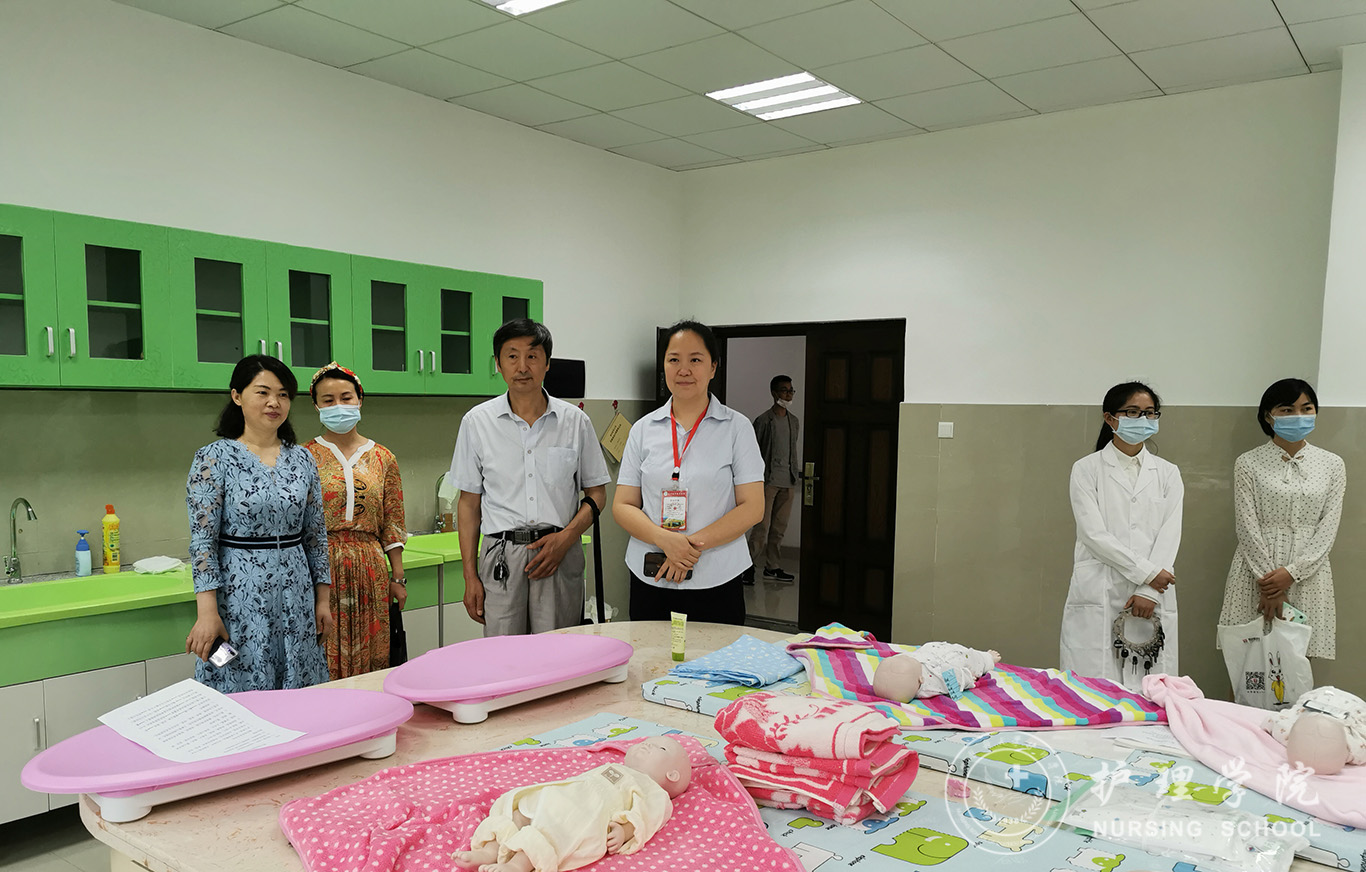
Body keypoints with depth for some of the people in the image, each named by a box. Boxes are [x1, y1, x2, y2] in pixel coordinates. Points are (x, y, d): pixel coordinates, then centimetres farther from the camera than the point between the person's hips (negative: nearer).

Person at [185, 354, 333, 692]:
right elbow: (202, 540, -9)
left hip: (296, 597, 4)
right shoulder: (214, 458, -5)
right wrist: (208, 613, -15)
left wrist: (322, 600, 9)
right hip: (240, 597, -4)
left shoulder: (302, 459, 7)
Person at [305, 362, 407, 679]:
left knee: (371, 659, 6)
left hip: (370, 570, 2)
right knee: (325, 664, -1)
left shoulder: (382, 458, 9)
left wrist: (398, 578, 7)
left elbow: (393, 524, 10)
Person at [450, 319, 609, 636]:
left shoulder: (575, 421, 5)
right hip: (501, 556, 0)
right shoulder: (477, 421, 5)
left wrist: (566, 537, -7)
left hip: (560, 554, 0)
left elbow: (596, 493, 10)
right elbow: (469, 503, 8)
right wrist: (470, 576, 4)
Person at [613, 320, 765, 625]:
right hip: (649, 578, 2)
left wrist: (695, 543, -16)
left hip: (717, 581, -2)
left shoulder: (736, 427, 0)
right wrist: (665, 539, -14)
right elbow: (622, 506, 4)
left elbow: (752, 508, -4)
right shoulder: (643, 429, 7)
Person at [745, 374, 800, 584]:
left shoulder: (794, 421, 14)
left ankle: (772, 567, 17)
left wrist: (797, 474, 19)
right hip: (768, 480, -6)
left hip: (788, 482, 6)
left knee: (780, 527, 9)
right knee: (762, 526, -9)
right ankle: (749, 565, -1)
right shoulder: (763, 421, -4)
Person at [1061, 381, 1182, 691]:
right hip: (1098, 598, -3)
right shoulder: (1086, 469, 4)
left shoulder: (1168, 473, 14)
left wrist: (1149, 591, -8)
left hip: (1153, 599, 3)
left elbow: (1170, 535, 3)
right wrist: (1146, 572, -11)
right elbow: (1093, 534, -5)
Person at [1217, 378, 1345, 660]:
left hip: (1308, 574, 2)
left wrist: (1291, 572, -11)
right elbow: (1247, 526, -4)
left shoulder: (1332, 464, 8)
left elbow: (1328, 527, 0)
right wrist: (1267, 578, -12)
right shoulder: (1248, 463, 1)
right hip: (1256, 571, -2)